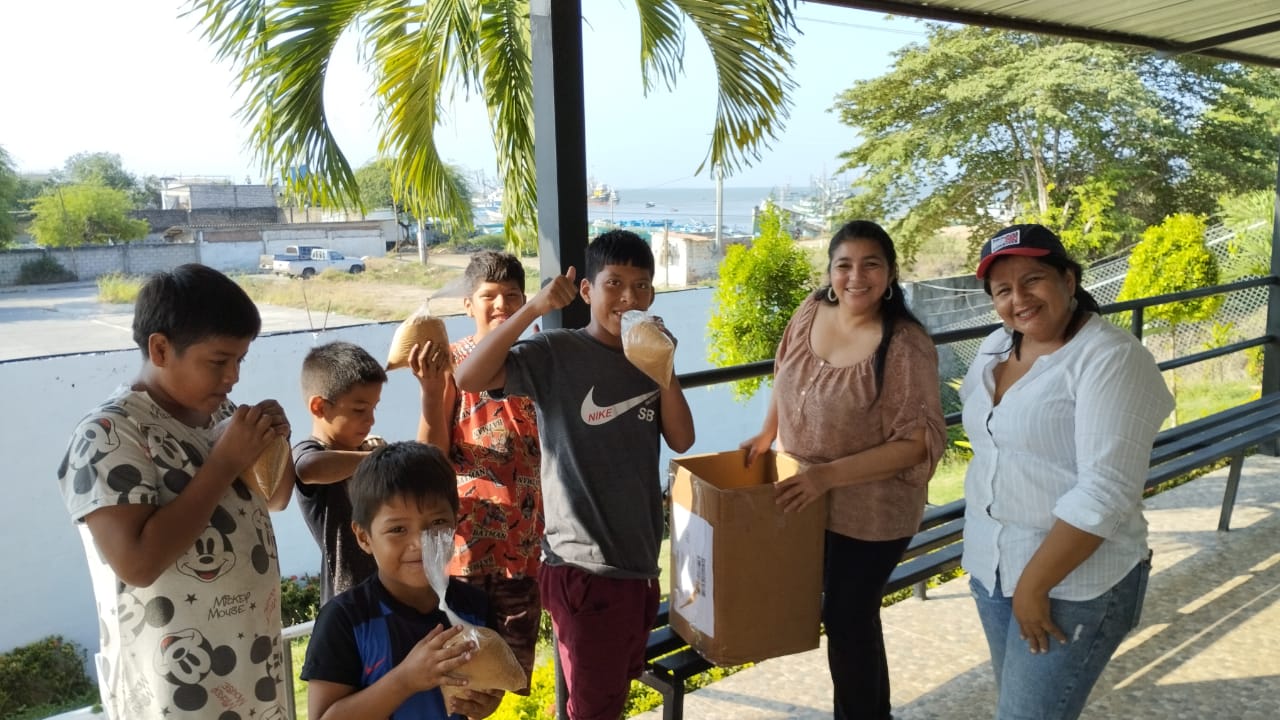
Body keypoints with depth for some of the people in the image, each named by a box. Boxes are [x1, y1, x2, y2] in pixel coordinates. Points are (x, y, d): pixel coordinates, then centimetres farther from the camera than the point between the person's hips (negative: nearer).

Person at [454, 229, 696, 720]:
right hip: (583, 565, -6)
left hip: (640, 559, 6)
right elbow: (468, 378, -24)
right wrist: (534, 308, -29)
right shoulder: (556, 353, -12)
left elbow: (681, 440, 0)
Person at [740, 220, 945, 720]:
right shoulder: (811, 313, -3)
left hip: (868, 511, -6)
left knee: (847, 618, 9)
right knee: (845, 611, 22)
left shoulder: (905, 346, -23)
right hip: (804, 500, 6)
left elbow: (921, 440, -25)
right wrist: (767, 434, 7)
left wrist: (828, 475, -29)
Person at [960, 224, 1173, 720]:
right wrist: (982, 550, 13)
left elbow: (1104, 494, -23)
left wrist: (1035, 585, -20)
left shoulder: (1111, 358, -18)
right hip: (990, 566, 7)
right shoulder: (995, 348, 5)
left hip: (1075, 583, -7)